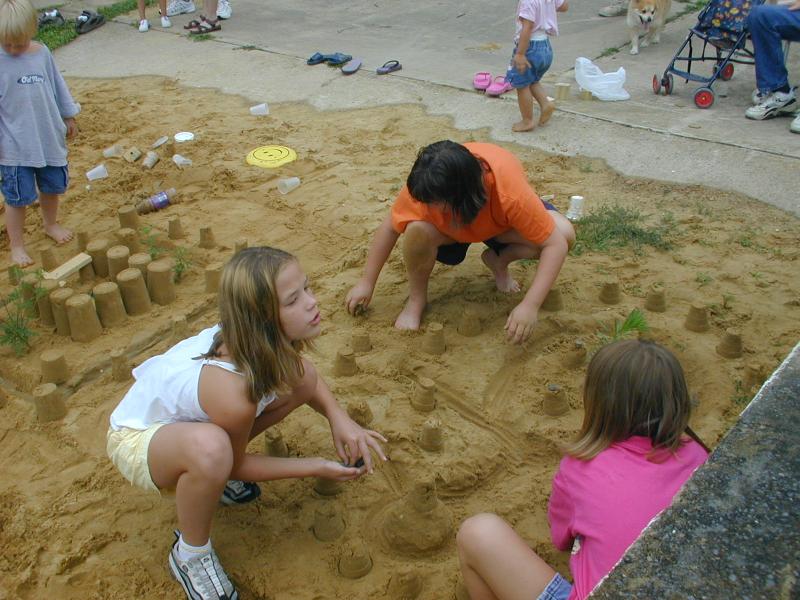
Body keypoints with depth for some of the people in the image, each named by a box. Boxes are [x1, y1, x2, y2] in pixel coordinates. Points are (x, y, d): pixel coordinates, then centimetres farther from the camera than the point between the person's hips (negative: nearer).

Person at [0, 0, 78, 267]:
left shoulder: (42, 53, -2)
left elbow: (58, 86, 11)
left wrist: (68, 116, 18)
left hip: (50, 138, 4)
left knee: (52, 186, 21)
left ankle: (51, 224, 46)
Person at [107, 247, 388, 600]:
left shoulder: (262, 340, -21)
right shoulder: (234, 393, -39)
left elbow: (305, 375, 2)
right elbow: (235, 464, -18)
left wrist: (338, 417, -15)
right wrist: (316, 468, -15)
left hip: (181, 412, 7)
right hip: (136, 439, -7)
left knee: (302, 379, -6)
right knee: (210, 448, -41)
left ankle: (217, 476, 13)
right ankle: (190, 554, -10)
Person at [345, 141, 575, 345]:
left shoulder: (512, 194, -43)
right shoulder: (425, 185, -36)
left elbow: (556, 244, -39)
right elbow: (390, 227, -21)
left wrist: (530, 306, -47)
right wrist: (366, 283, -17)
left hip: (499, 224, 0)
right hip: (449, 228, 0)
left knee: (564, 233, -27)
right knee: (417, 230, -36)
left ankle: (498, 261, 2)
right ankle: (416, 299, -6)